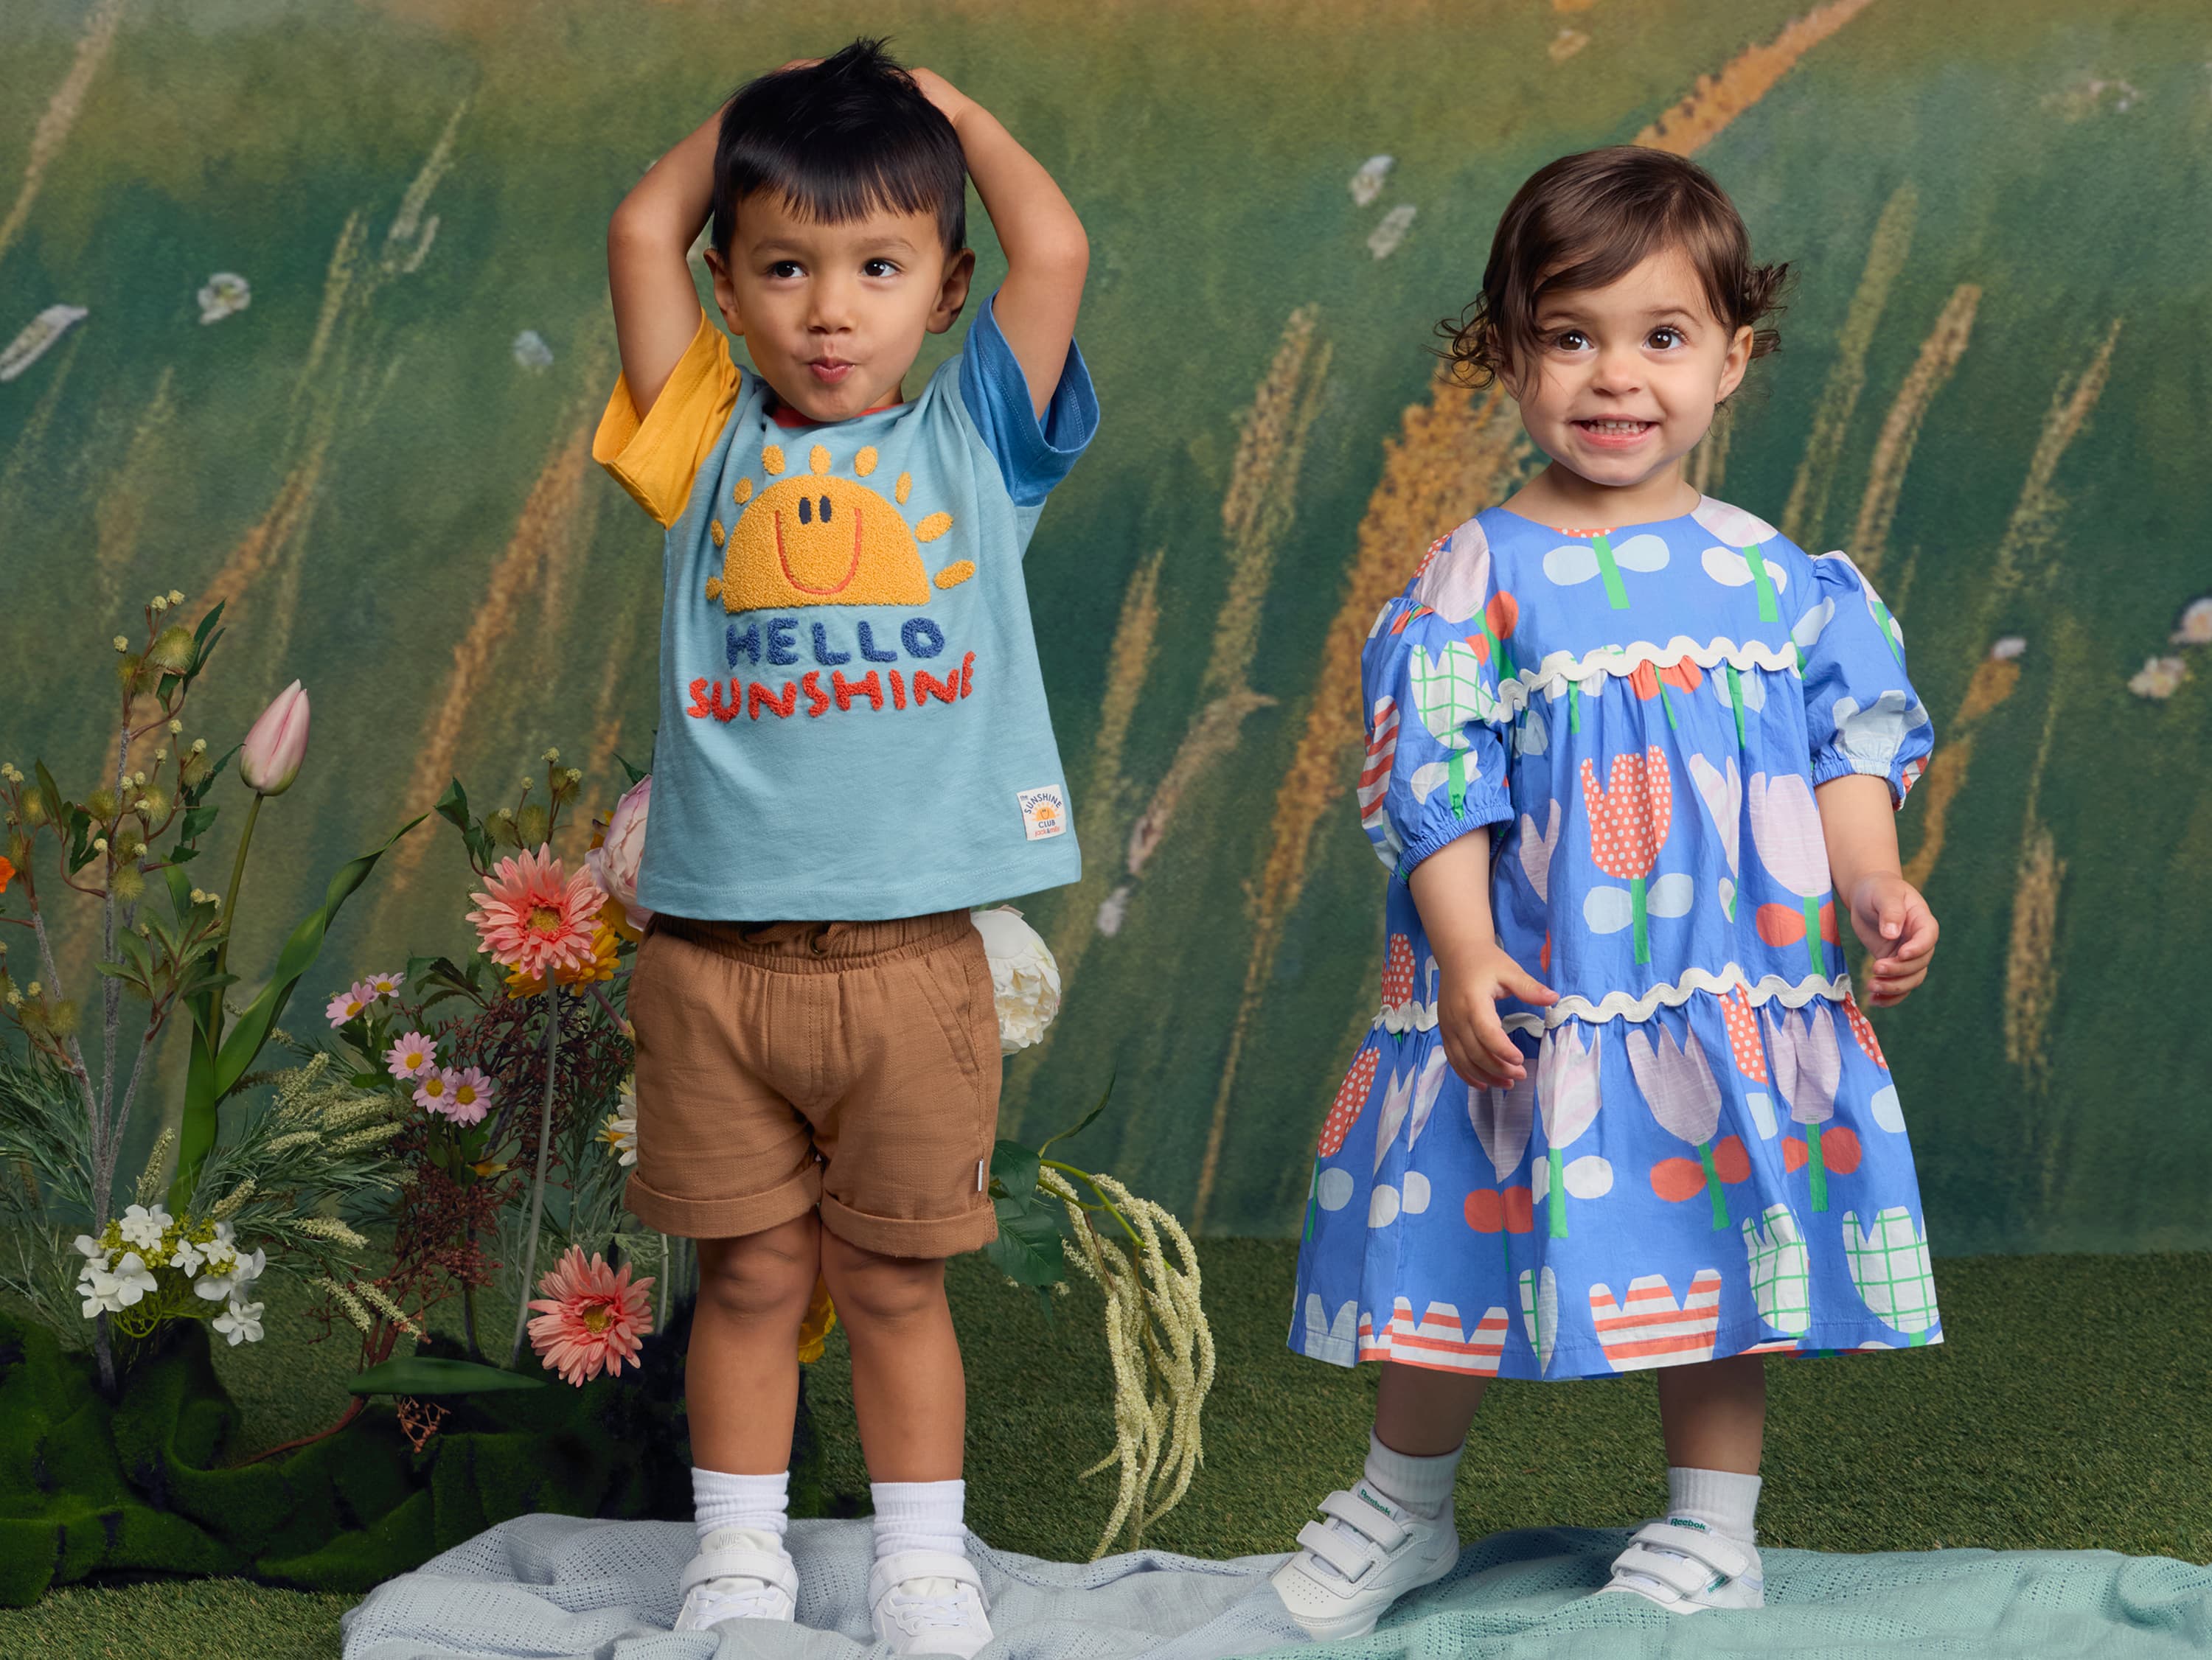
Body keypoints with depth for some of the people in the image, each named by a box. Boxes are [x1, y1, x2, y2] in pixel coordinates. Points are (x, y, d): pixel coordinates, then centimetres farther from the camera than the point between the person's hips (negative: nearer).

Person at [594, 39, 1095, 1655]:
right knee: (752, 1274, 8)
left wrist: (943, 104, 10)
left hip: (912, 955, 0)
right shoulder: (712, 447, 7)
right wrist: (756, 115, 15)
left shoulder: (975, 444, 7)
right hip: (717, 954, 1)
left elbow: (1053, 249, -2)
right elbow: (643, 230, 2)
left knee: (894, 1279, 9)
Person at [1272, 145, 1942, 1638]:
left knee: (1727, 1260, 10)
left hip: (1739, 1002, 2)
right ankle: (1404, 1507, 30)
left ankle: (1712, 1533, 27)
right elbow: (1435, 783, -8)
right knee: (1459, 1253, 8)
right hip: (1528, 1006, -2)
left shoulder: (1776, 579, 3)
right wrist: (1465, 956, -18)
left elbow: (1847, 752, 5)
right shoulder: (1476, 582, -5)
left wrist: (1871, 886, -13)